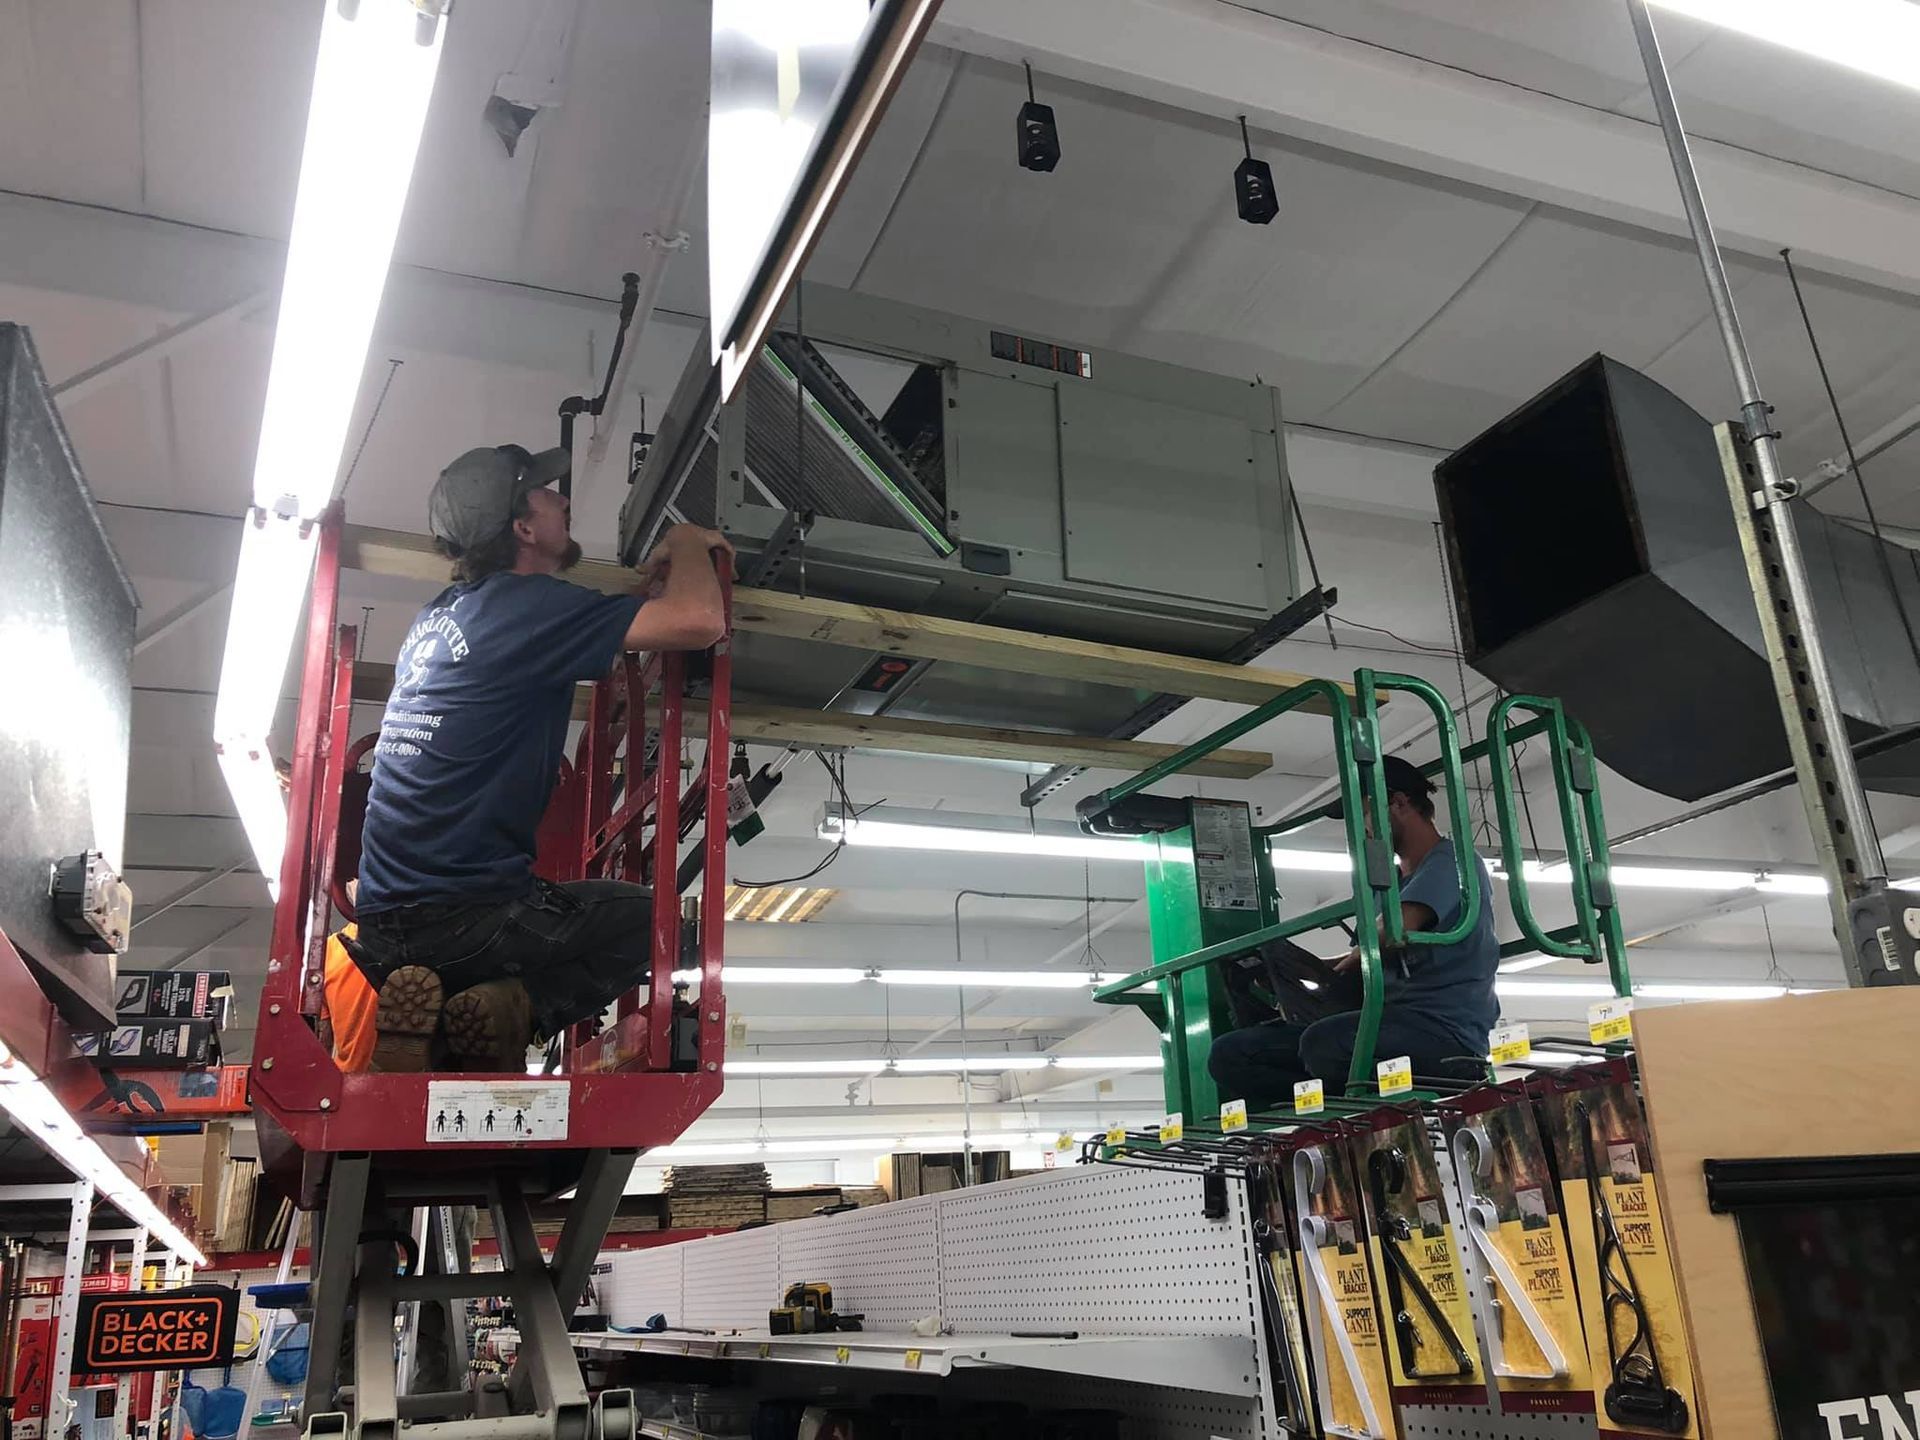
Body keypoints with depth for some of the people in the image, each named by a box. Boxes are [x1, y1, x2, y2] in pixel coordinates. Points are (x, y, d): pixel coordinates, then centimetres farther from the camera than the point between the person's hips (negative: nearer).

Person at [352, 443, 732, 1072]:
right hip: (465, 917, -7)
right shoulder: (528, 603, -11)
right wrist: (687, 543, 0)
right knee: (647, 918, 14)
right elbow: (700, 621, -20)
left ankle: (424, 1006, 6)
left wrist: (644, 583, 24)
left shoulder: (436, 614, 14)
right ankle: (514, 1008, -7)